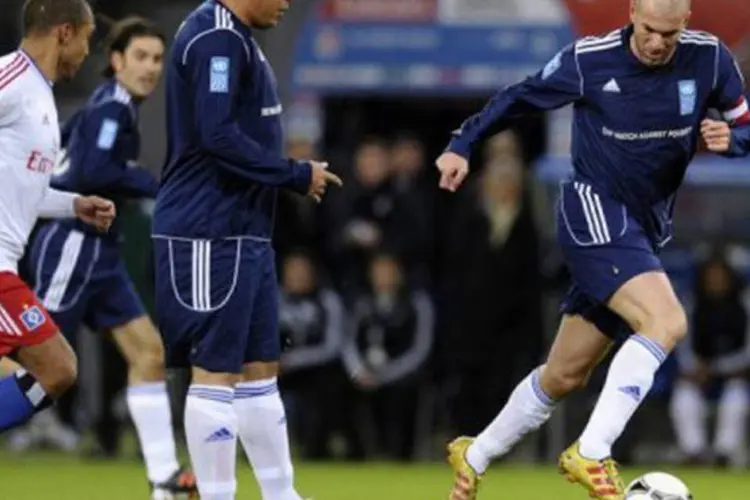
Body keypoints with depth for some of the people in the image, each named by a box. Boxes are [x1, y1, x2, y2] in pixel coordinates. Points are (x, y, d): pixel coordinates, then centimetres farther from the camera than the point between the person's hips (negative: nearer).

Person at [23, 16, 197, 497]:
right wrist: (158, 186, -20)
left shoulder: (113, 107, 14)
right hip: (74, 245, -10)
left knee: (148, 350, 5)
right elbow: (92, 172, -26)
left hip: (98, 250, 10)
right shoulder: (111, 107, -14)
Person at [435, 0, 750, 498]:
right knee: (667, 322, -28)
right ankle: (591, 454, -26)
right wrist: (463, 144, 1)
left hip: (646, 230, 6)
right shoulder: (589, 60, -12)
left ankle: (474, 457, 32)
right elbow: (519, 98, 3)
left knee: (564, 376, 13)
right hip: (595, 215, -5)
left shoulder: (709, 59, -5)